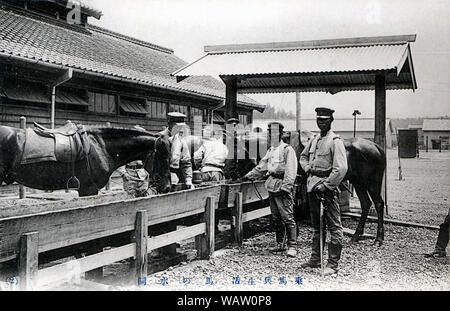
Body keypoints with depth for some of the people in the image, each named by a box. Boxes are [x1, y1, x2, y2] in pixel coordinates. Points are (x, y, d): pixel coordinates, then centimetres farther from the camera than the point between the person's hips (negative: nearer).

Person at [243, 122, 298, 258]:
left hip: (283, 186, -8)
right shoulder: (270, 150, 18)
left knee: (287, 217, -9)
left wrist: (285, 186, -22)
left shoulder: (287, 149, -6)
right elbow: (261, 167, 25)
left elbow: (290, 170, -14)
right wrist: (248, 176, 20)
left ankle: (292, 246, -4)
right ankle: (280, 244, 21)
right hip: (272, 186, 8)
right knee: (275, 218, 11)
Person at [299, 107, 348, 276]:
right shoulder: (314, 140, 12)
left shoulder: (335, 141, -11)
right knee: (316, 225, 16)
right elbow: (303, 156, 27)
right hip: (313, 185, 8)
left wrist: (326, 185, -20)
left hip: (328, 186, -8)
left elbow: (341, 169, -19)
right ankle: (315, 259, 27)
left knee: (334, 226, -2)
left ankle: (333, 264, 2)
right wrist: (308, 168, 8)